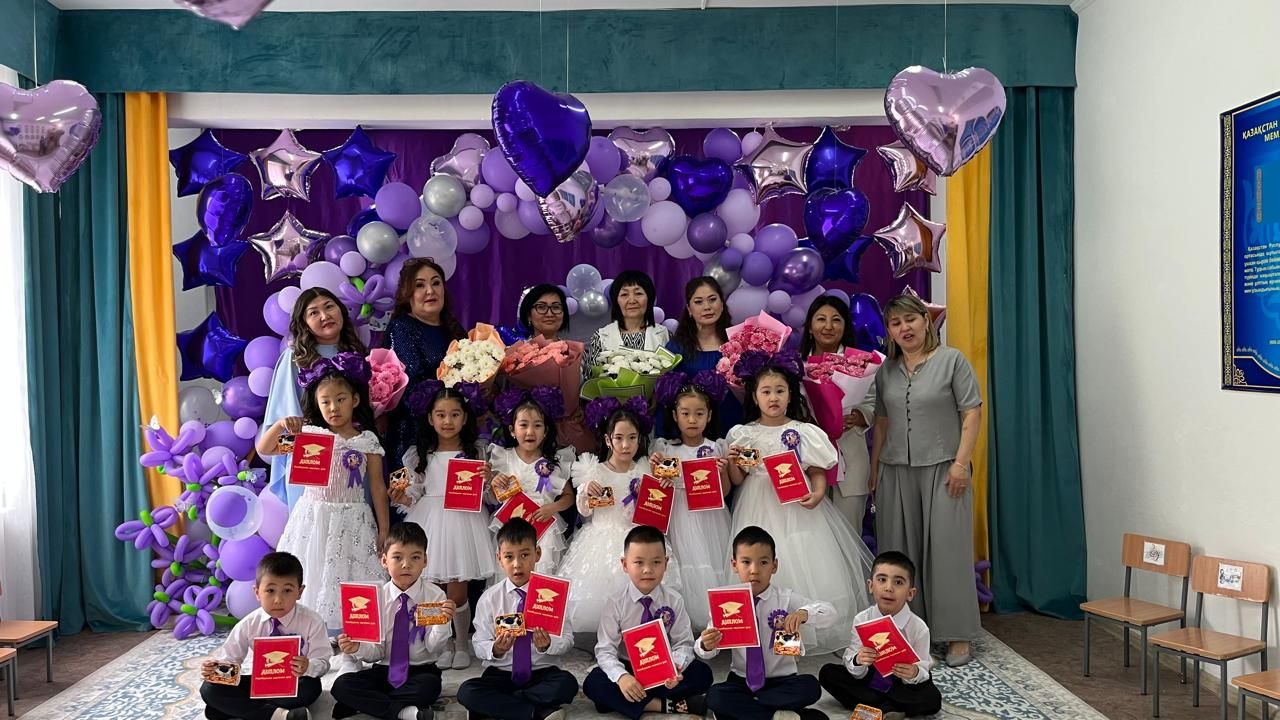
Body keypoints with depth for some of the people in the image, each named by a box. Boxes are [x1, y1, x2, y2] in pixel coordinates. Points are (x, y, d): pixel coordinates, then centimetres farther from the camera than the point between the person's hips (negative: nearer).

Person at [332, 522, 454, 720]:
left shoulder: (435, 596, -6)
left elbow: (434, 649, -9)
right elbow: (377, 651, 0)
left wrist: (443, 624, -27)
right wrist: (358, 648, -21)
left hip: (420, 671, -2)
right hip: (384, 670, 2)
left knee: (429, 686, -35)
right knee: (341, 685, -20)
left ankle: (370, 703, -15)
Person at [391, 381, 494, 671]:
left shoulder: (477, 452, 2)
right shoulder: (419, 454, 5)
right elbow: (415, 493, 8)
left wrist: (487, 479, -15)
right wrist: (404, 499, -12)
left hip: (464, 521, -1)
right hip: (431, 522, 2)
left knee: (457, 592, -1)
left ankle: (462, 645, 19)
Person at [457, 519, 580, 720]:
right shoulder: (489, 599, 0)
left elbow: (567, 639, -3)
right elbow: (479, 645, 0)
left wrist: (547, 645, -24)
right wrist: (495, 650, -22)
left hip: (542, 673, -1)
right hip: (501, 673, 1)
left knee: (567, 684, -32)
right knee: (467, 692, -27)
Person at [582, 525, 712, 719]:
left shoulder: (674, 601, -7)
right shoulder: (616, 605, -10)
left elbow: (683, 643, -8)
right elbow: (605, 650, -14)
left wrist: (675, 667, -31)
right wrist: (621, 676, -33)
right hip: (630, 669, -1)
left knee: (702, 674, -22)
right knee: (593, 683, -28)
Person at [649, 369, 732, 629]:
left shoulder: (718, 449, 3)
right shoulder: (664, 448, 0)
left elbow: (724, 492, 4)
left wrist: (723, 471, -14)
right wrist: (654, 469, -18)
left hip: (709, 521, 1)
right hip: (679, 518, -1)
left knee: (712, 566, 0)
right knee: (684, 569, -5)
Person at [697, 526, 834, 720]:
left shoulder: (786, 598, -5)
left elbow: (830, 614, -14)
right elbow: (706, 652, -5)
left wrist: (804, 613, -36)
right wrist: (706, 645, -30)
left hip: (782, 680, 1)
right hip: (742, 680, 0)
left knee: (810, 687, -28)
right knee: (715, 696, -28)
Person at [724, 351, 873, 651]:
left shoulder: (805, 432, 1)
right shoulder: (742, 434, 3)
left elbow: (818, 472, 1)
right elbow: (737, 480, 6)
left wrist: (817, 494, -17)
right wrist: (732, 463, -14)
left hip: (798, 511, 0)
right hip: (759, 512, 0)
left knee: (808, 569, -2)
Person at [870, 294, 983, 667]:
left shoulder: (952, 360, -2)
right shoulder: (887, 370, 12)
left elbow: (972, 413, -6)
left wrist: (961, 462, -13)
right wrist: (874, 467, 12)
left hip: (941, 469, -4)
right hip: (896, 471, 4)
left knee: (948, 548, -3)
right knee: (902, 550, 6)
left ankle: (957, 636, 5)